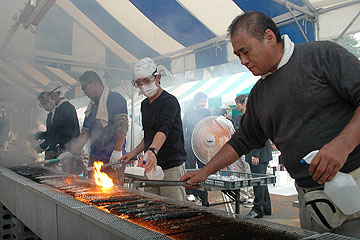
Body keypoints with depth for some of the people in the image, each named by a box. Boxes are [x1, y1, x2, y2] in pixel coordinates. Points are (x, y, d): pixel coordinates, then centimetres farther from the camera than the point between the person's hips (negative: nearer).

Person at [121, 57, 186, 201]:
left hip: (171, 167, -7)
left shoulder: (169, 101, -12)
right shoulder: (144, 104, 15)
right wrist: (134, 153, 14)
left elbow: (163, 129, -30)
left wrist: (153, 150, -46)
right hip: (151, 167, 7)